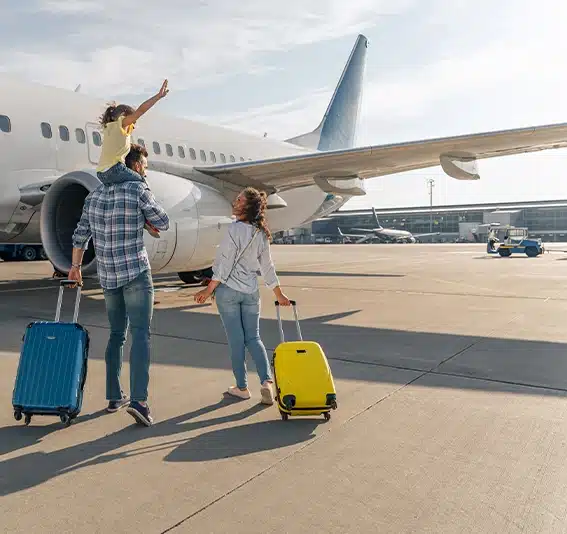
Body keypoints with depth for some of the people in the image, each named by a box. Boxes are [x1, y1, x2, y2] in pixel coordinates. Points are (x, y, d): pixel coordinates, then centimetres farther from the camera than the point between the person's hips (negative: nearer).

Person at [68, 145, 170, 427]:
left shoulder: (94, 194, 11)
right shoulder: (137, 190, -7)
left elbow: (80, 235, 15)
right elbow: (163, 223, -1)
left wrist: (75, 267, 25)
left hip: (107, 276, 6)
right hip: (136, 272, -6)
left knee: (116, 335, 15)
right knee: (140, 333, -7)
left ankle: (114, 396, 20)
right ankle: (138, 399, -16)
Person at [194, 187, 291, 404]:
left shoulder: (235, 229, -14)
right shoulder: (261, 233, 5)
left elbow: (224, 264, -14)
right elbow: (267, 267, 10)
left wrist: (208, 290, -6)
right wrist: (279, 294, 19)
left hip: (228, 290, -5)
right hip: (251, 292, 5)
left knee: (236, 339, 4)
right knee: (253, 338, 11)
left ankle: (242, 387, 14)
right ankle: (266, 381, -3)